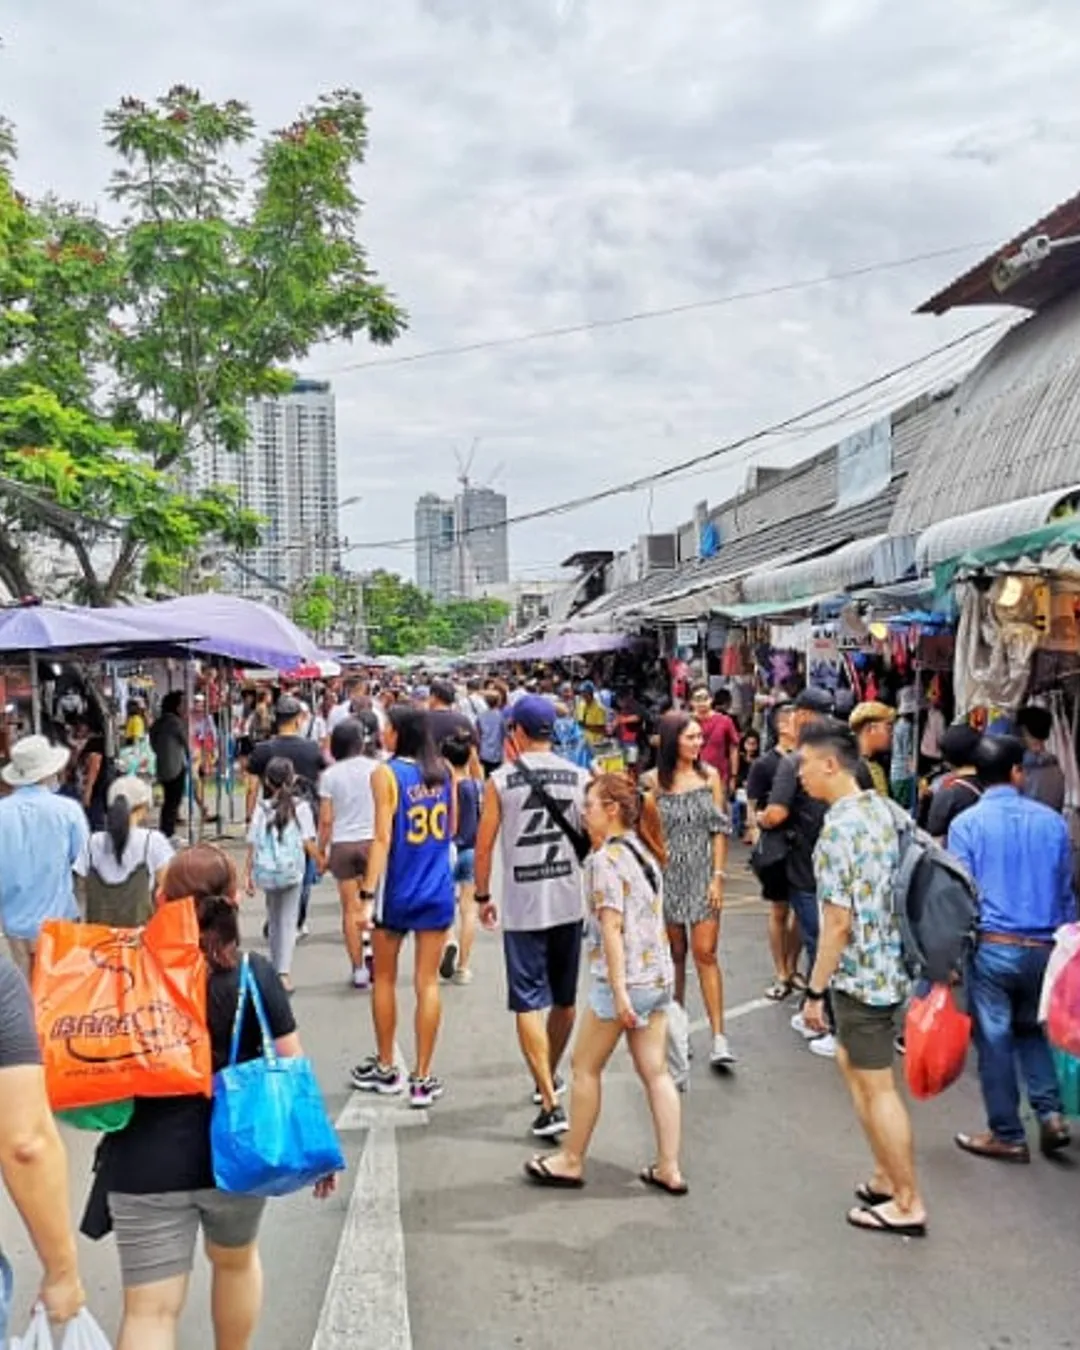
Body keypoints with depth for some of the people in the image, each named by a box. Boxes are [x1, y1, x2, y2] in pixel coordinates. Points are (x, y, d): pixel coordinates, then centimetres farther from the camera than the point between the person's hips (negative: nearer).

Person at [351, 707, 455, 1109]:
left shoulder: (386, 773, -10)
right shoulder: (443, 771, 3)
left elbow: (383, 838, -15)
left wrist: (367, 893, -14)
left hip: (398, 889, -3)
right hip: (438, 889, 3)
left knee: (384, 979, 15)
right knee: (427, 982, 6)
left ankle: (385, 1068, 27)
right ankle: (422, 1078, 10)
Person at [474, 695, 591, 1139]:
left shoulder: (501, 780, -5)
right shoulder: (579, 777, 2)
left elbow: (484, 845, -4)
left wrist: (483, 895, 9)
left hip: (522, 907, -4)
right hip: (570, 902, 4)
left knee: (529, 1004, 0)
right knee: (564, 999, 19)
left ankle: (550, 1104, -7)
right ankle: (549, 1077, 39)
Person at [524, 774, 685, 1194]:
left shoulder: (605, 859, -15)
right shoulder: (643, 851, 10)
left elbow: (611, 927, -19)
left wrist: (619, 992, -20)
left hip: (623, 980, -8)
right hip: (660, 976, 8)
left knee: (585, 1068, 8)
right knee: (655, 1072, 12)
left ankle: (570, 1161, 20)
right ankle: (669, 1169, 15)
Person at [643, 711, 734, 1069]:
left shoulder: (709, 775, 1)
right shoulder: (654, 780, -2)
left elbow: (719, 830, 1)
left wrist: (718, 877, -5)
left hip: (702, 874, 0)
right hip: (667, 875, 0)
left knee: (705, 953, -5)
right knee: (674, 953, 10)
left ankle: (719, 1038, -3)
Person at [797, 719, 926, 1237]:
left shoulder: (839, 829, -23)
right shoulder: (880, 808, 4)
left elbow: (838, 922, -22)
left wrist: (814, 991, -14)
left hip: (859, 973, -9)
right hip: (886, 962, 9)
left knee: (876, 1088, 5)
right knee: (852, 1066, 23)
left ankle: (907, 1204, 20)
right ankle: (887, 1177, 33)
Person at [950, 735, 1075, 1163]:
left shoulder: (966, 823, -7)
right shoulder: (1051, 821, 1)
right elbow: (1066, 891, 8)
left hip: (993, 946, -3)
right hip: (1044, 947, 3)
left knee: (995, 1040, 8)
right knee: (1031, 1029, 23)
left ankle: (1007, 1136, 18)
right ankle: (1050, 1114, 14)